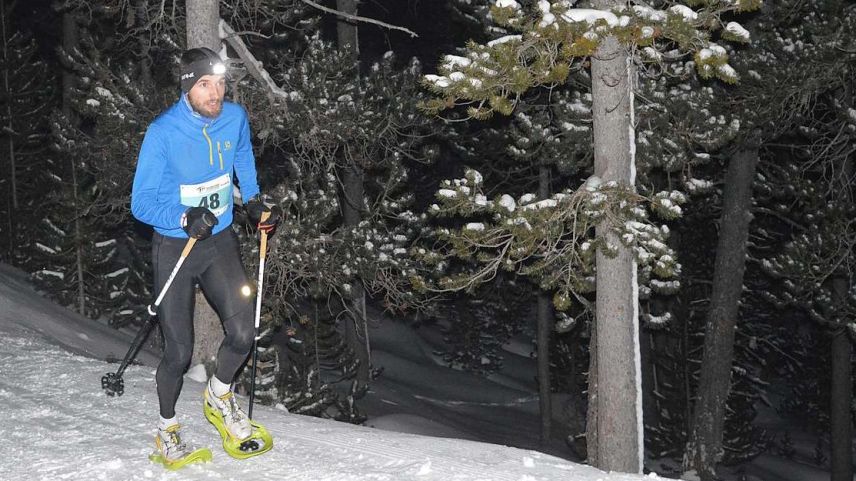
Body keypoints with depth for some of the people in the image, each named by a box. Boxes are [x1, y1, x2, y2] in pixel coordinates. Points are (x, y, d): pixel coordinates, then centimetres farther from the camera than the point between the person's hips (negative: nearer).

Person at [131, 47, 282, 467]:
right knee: (179, 350, 1)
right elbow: (141, 203, -17)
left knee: (243, 332, -8)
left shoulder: (235, 118, -6)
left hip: (220, 242, 4)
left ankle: (219, 395, 24)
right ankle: (167, 429, 25)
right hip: (175, 248, -4)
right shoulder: (163, 133, -20)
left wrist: (254, 202, 5)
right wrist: (186, 219, -32)